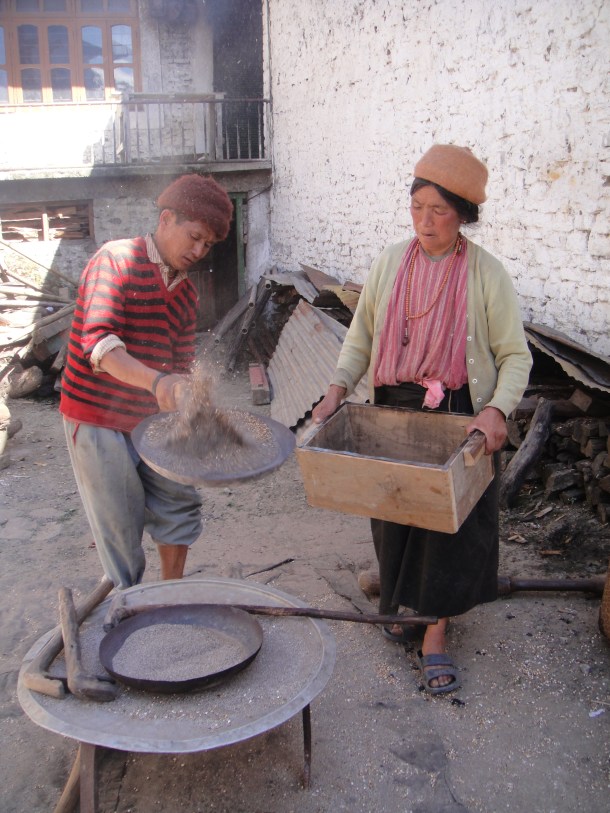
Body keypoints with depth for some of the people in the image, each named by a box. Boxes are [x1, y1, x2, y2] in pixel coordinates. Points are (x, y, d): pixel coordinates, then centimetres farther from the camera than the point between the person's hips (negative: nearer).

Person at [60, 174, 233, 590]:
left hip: (149, 419, 7)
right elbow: (97, 340, -29)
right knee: (121, 525, 1)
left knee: (180, 504, 9)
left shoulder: (186, 291, 8)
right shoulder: (115, 260, -15)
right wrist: (156, 382, -45)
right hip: (98, 419, -7)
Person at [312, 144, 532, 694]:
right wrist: (338, 390, -6)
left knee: (453, 520, 2)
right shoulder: (390, 263, 2)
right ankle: (405, 604, 37)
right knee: (394, 515, 12)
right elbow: (361, 336, 8)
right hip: (393, 411, 3)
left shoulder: (486, 274, -7)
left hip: (459, 417, -3)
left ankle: (436, 633, 18)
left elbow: (515, 355, -5)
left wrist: (496, 410, -22)